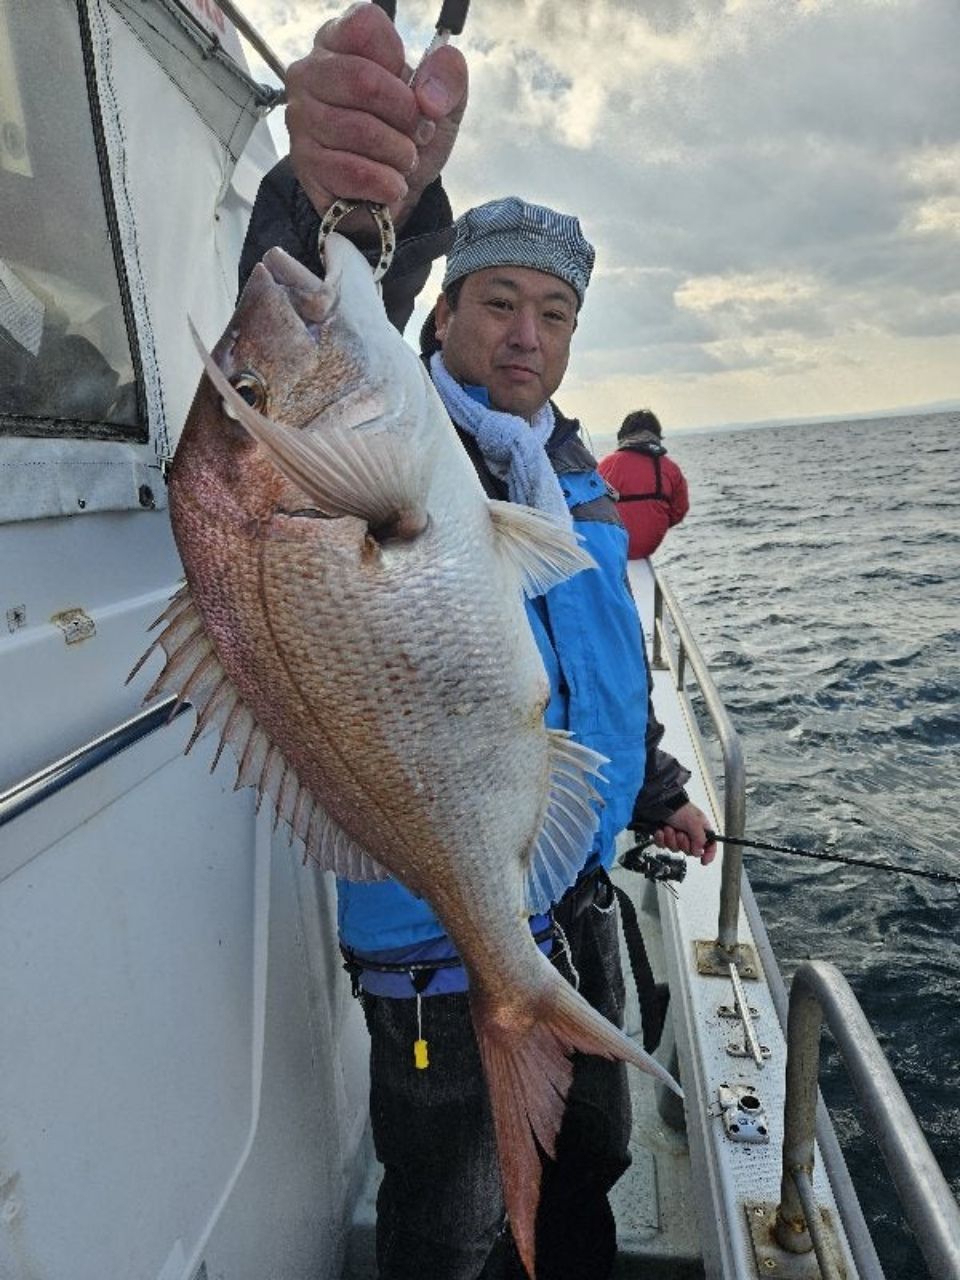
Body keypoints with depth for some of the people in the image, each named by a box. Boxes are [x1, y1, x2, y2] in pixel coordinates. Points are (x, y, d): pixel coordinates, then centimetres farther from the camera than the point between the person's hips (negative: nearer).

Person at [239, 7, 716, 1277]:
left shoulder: (577, 478, 7)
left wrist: (656, 789, 23)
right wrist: (341, 214, -59)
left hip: (575, 906, 7)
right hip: (442, 932, -7)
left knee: (589, 1160, 28)